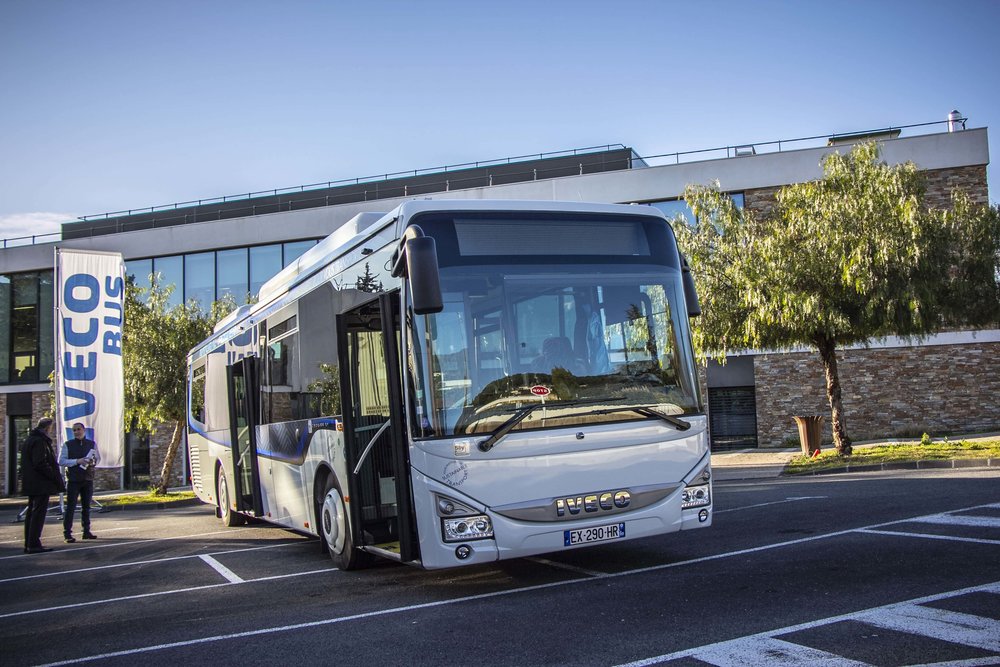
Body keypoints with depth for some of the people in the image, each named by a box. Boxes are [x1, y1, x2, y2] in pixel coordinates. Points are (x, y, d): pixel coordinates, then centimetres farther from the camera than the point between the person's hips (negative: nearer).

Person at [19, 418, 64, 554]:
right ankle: (34, 544, -8)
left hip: (30, 484, 10)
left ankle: (29, 544, 18)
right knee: (38, 513, -7)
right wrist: (55, 477, -16)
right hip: (41, 485, -10)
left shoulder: (27, 440, 17)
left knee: (31, 513, 14)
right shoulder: (39, 442, -15)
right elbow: (40, 464, -23)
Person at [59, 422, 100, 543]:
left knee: (86, 506, 9)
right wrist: (77, 461, -18)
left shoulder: (92, 444, 9)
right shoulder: (67, 445, 1)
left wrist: (94, 462, -8)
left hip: (88, 479, 3)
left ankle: (86, 531, 16)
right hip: (73, 480, -3)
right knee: (70, 506, -5)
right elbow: (61, 461, -5)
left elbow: (98, 458, 16)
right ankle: (67, 534, -4)